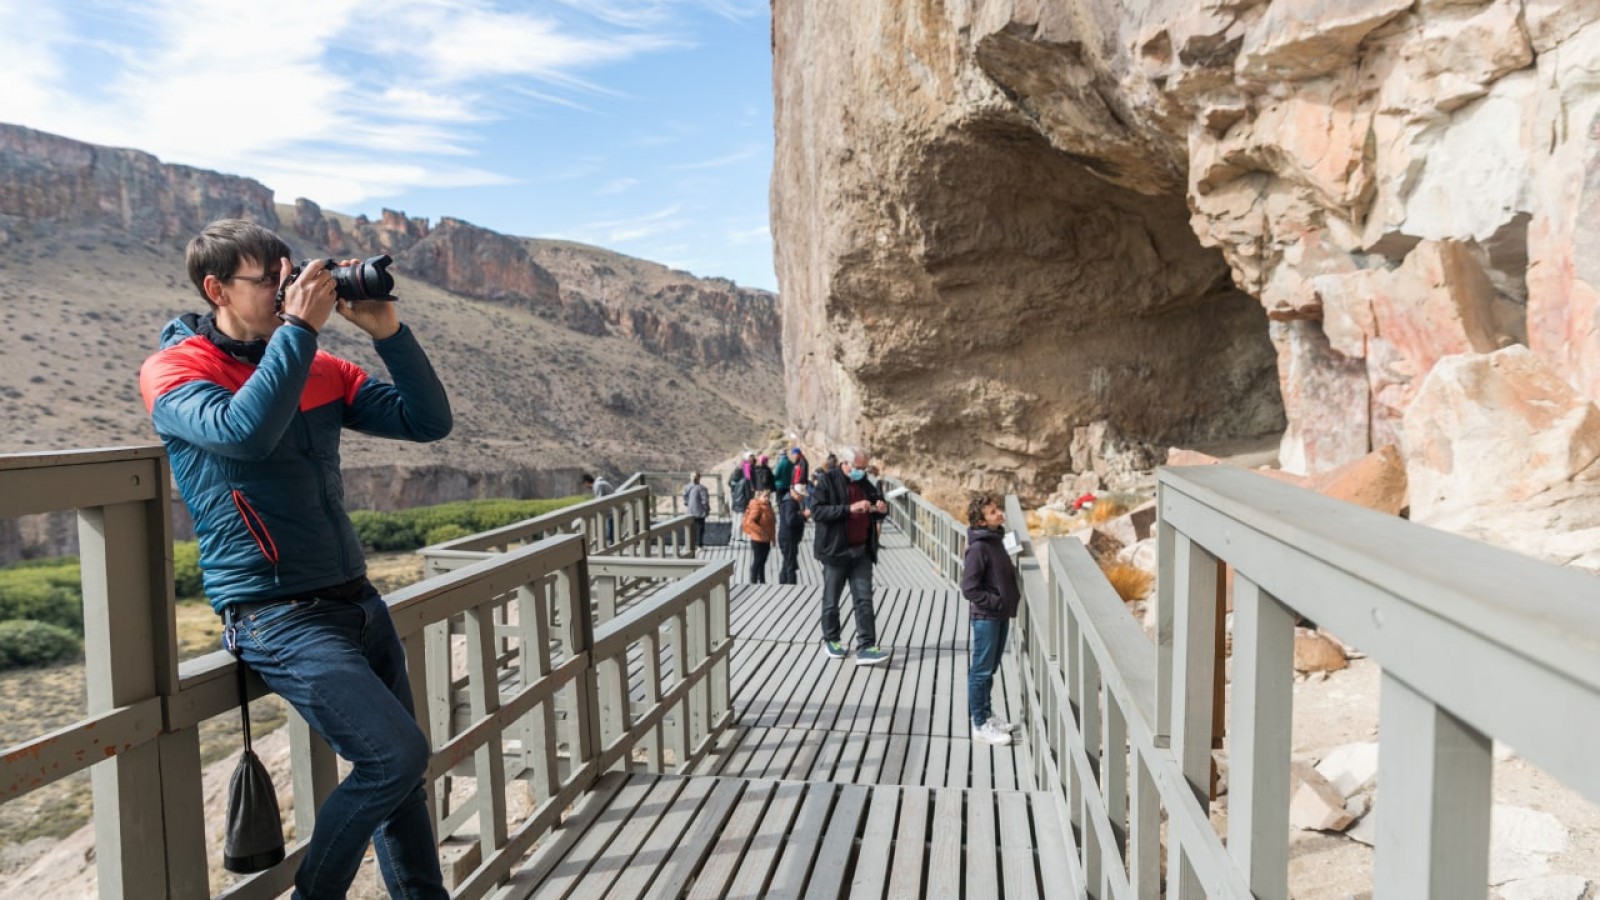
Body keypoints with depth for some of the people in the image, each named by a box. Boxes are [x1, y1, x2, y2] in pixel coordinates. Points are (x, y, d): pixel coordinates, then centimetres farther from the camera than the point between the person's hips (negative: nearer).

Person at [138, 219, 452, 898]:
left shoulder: (320, 371, 11)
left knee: (402, 766, 11)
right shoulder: (173, 370, -3)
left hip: (357, 603, 6)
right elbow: (244, 430, -26)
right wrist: (300, 327, -20)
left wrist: (387, 330, -5)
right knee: (395, 755, -15)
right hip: (278, 616, -6)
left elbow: (429, 421, 4)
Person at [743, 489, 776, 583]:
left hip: (766, 540, 9)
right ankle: (753, 582, 9)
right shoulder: (757, 506, -18)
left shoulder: (767, 506, 10)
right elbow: (749, 522, -27)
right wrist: (761, 531, -27)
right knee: (757, 561, 0)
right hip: (758, 540, -9)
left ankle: (762, 582, 26)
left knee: (762, 561, 17)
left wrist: (772, 538, 18)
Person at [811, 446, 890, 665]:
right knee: (831, 601, 9)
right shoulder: (826, 481, -8)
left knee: (864, 600, -2)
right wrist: (849, 509, -27)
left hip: (862, 551, 4)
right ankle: (830, 641, 27)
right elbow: (817, 511, -20)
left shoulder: (864, 483, 9)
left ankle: (866, 648, -2)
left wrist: (882, 509, -4)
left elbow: (874, 513, 21)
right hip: (835, 551, -4)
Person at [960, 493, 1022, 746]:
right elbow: (969, 589, -21)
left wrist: (1012, 599, 8)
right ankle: (980, 725, 13)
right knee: (981, 671, 3)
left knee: (990, 669, 19)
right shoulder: (978, 547, -20)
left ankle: (987, 714, 32)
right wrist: (997, 603, -18)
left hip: (1001, 615, 9)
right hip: (985, 617, -9)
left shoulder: (996, 540, 7)